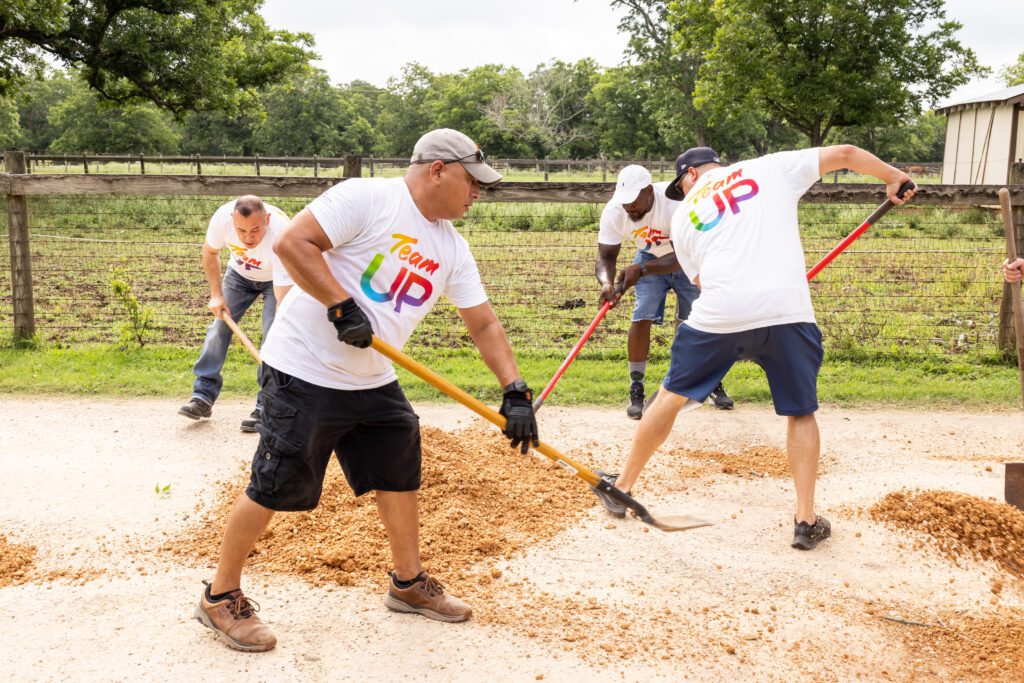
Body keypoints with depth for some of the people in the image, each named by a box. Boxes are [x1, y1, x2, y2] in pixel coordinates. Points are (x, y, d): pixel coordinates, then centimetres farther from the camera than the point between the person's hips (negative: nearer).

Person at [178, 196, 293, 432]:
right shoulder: (222, 218, -33)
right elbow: (210, 252, -8)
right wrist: (216, 294, -13)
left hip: (278, 277, -3)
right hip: (239, 272, 4)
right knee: (219, 325, -4)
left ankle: (266, 407, -11)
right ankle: (204, 396, 3)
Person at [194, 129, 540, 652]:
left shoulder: (452, 248, 7)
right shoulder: (367, 198, -15)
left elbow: (484, 324, 7)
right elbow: (292, 242, -22)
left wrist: (516, 393, -2)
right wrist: (342, 307, -25)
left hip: (374, 382, 8)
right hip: (305, 373, -8)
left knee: (401, 472, 13)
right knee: (274, 488, -1)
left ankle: (408, 583, 33)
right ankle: (221, 597, 20)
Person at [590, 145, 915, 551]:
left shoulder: (684, 214, 20)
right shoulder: (771, 168, 18)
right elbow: (844, 154, 16)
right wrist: (893, 177, 32)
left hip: (719, 314, 0)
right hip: (787, 310, 0)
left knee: (672, 395, 20)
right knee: (801, 412, 19)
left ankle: (621, 487, 30)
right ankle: (806, 521, 17)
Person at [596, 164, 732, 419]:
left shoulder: (676, 203, -37)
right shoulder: (613, 211, -27)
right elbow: (606, 256, -22)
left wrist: (641, 270, -53)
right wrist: (607, 282, -44)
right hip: (650, 257, 2)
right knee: (641, 319, -14)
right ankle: (636, 392, -2)